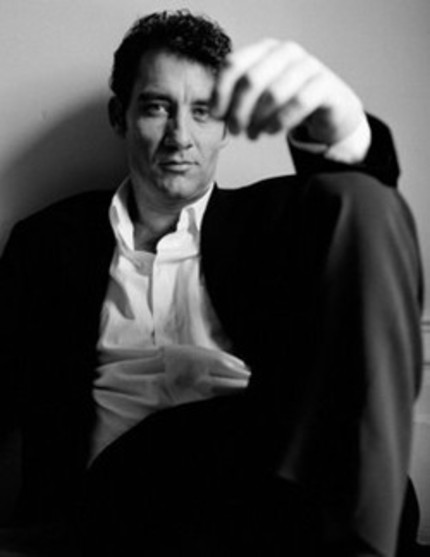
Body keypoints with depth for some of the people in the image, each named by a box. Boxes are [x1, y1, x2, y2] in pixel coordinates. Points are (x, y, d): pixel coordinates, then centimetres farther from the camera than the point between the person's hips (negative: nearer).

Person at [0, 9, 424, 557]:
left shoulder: (265, 217, 19)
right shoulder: (48, 239, 19)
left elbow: (362, 208, -3)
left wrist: (339, 128, -25)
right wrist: (148, 379, -2)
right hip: (131, 464, -3)